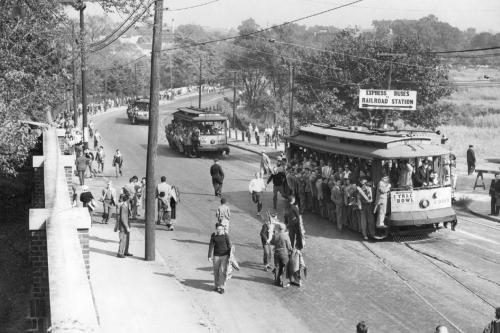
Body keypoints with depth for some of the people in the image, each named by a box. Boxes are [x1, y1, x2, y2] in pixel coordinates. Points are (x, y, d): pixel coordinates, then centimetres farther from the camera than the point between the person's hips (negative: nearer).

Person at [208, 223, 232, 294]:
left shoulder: (225, 235, -9)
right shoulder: (213, 235, -4)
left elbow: (229, 246, -3)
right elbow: (211, 246, -1)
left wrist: (229, 257, -2)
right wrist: (209, 256, -5)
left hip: (225, 255, -2)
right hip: (216, 256, 2)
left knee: (222, 271, -10)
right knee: (216, 271, 9)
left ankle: (222, 287, -2)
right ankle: (216, 286, 25)